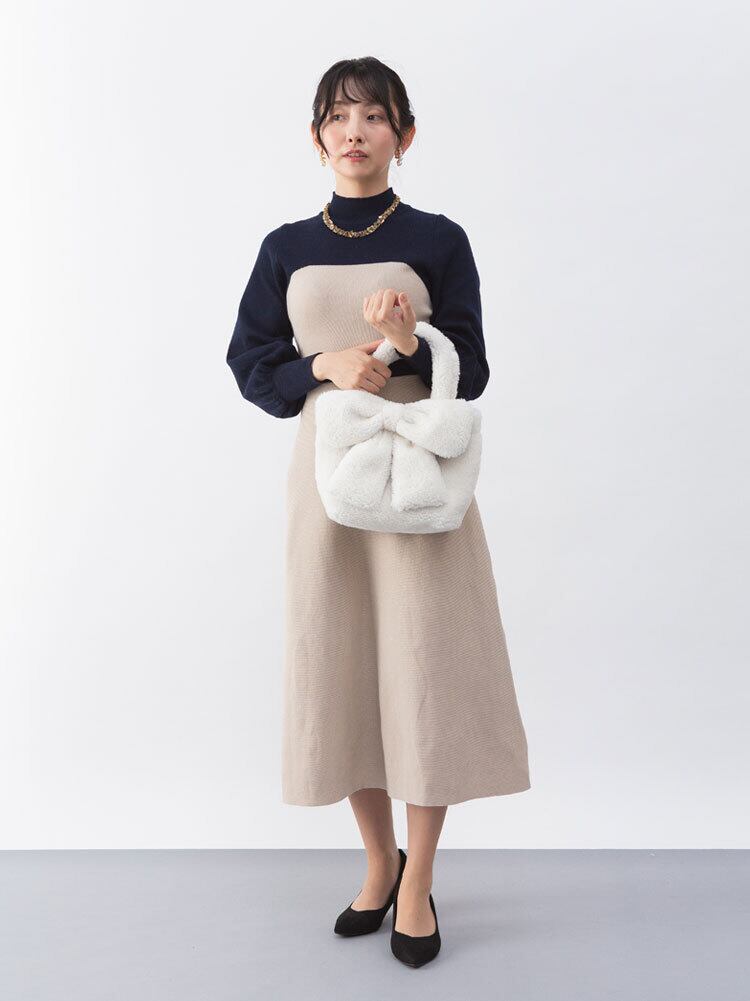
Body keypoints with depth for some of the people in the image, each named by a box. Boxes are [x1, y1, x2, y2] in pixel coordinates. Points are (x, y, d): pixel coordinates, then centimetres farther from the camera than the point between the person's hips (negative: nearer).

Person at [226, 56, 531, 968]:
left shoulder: (439, 240, 2)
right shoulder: (286, 248, 9)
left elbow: (470, 375, 0)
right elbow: (249, 362, 6)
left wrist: (408, 344, -20)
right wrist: (325, 366, -12)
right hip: (324, 471, 3)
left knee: (423, 667, -1)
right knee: (339, 669, 7)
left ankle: (417, 885, 17)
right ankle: (379, 862, 28)